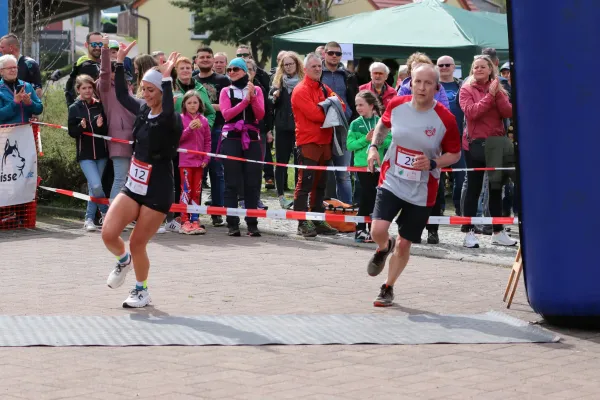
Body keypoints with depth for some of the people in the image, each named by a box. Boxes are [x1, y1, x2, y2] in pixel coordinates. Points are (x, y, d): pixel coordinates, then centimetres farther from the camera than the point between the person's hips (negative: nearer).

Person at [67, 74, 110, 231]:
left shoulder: (99, 106, 4)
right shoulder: (74, 108, 1)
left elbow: (107, 129, 4)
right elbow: (71, 132, -2)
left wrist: (101, 126, -17)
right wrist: (81, 127, -21)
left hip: (101, 153, 2)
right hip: (85, 154, -2)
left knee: (94, 188, 7)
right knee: (96, 186, -17)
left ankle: (89, 219, 19)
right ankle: (107, 212, 5)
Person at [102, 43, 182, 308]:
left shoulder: (172, 120, -17)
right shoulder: (142, 110, 4)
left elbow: (167, 111, -40)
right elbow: (122, 95, 15)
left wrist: (167, 78, -46)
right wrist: (120, 62, 8)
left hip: (158, 192, -6)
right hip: (133, 186, 6)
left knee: (137, 244, 2)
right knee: (108, 234, -7)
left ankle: (142, 291, 25)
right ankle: (124, 260, 27)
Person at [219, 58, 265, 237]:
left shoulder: (256, 90, 10)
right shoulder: (226, 91, 7)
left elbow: (260, 115, -1)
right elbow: (226, 114, -9)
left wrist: (253, 98, -15)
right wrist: (245, 100, -15)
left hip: (252, 140, 1)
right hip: (231, 140, -1)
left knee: (252, 182, -1)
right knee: (232, 183, -4)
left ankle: (252, 223, 2)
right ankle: (232, 224, -4)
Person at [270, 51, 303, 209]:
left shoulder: (304, 81, 1)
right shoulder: (278, 81, 6)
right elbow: (270, 104, 7)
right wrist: (274, 97, -13)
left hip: (300, 126, -1)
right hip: (283, 127, 1)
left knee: (299, 161, 3)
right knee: (281, 161, 4)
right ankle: (281, 196, 8)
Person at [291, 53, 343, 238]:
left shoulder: (325, 89, 18)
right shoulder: (301, 90, -7)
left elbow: (341, 106, 11)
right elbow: (314, 114, -17)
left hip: (324, 141, 8)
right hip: (308, 141, -8)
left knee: (320, 184, 12)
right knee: (305, 183, -8)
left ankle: (318, 221, 18)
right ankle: (303, 223, -8)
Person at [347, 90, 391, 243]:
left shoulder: (381, 122, 3)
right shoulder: (356, 124, 0)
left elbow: (390, 141, -2)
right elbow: (350, 145, -5)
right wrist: (365, 140, -16)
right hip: (362, 164, -2)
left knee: (375, 197, 8)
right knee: (367, 197, -4)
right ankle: (360, 230, 3)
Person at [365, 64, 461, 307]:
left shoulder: (445, 119, -15)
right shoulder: (397, 105, -7)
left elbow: (455, 154, -2)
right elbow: (383, 124, 16)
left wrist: (433, 163, -20)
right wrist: (374, 146, 0)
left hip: (422, 190, -1)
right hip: (392, 180, 1)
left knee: (404, 244, 6)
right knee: (378, 230, -18)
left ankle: (388, 288, 30)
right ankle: (383, 249, 21)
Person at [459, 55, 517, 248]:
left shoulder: (499, 89, 10)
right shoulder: (467, 89, -1)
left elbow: (509, 113, -3)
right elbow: (471, 112, -17)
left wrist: (498, 94, -14)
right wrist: (489, 95, -17)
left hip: (496, 143, 4)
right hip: (475, 144, -4)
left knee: (496, 188, 9)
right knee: (474, 189, -2)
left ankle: (498, 232, 15)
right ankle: (469, 232, 0)